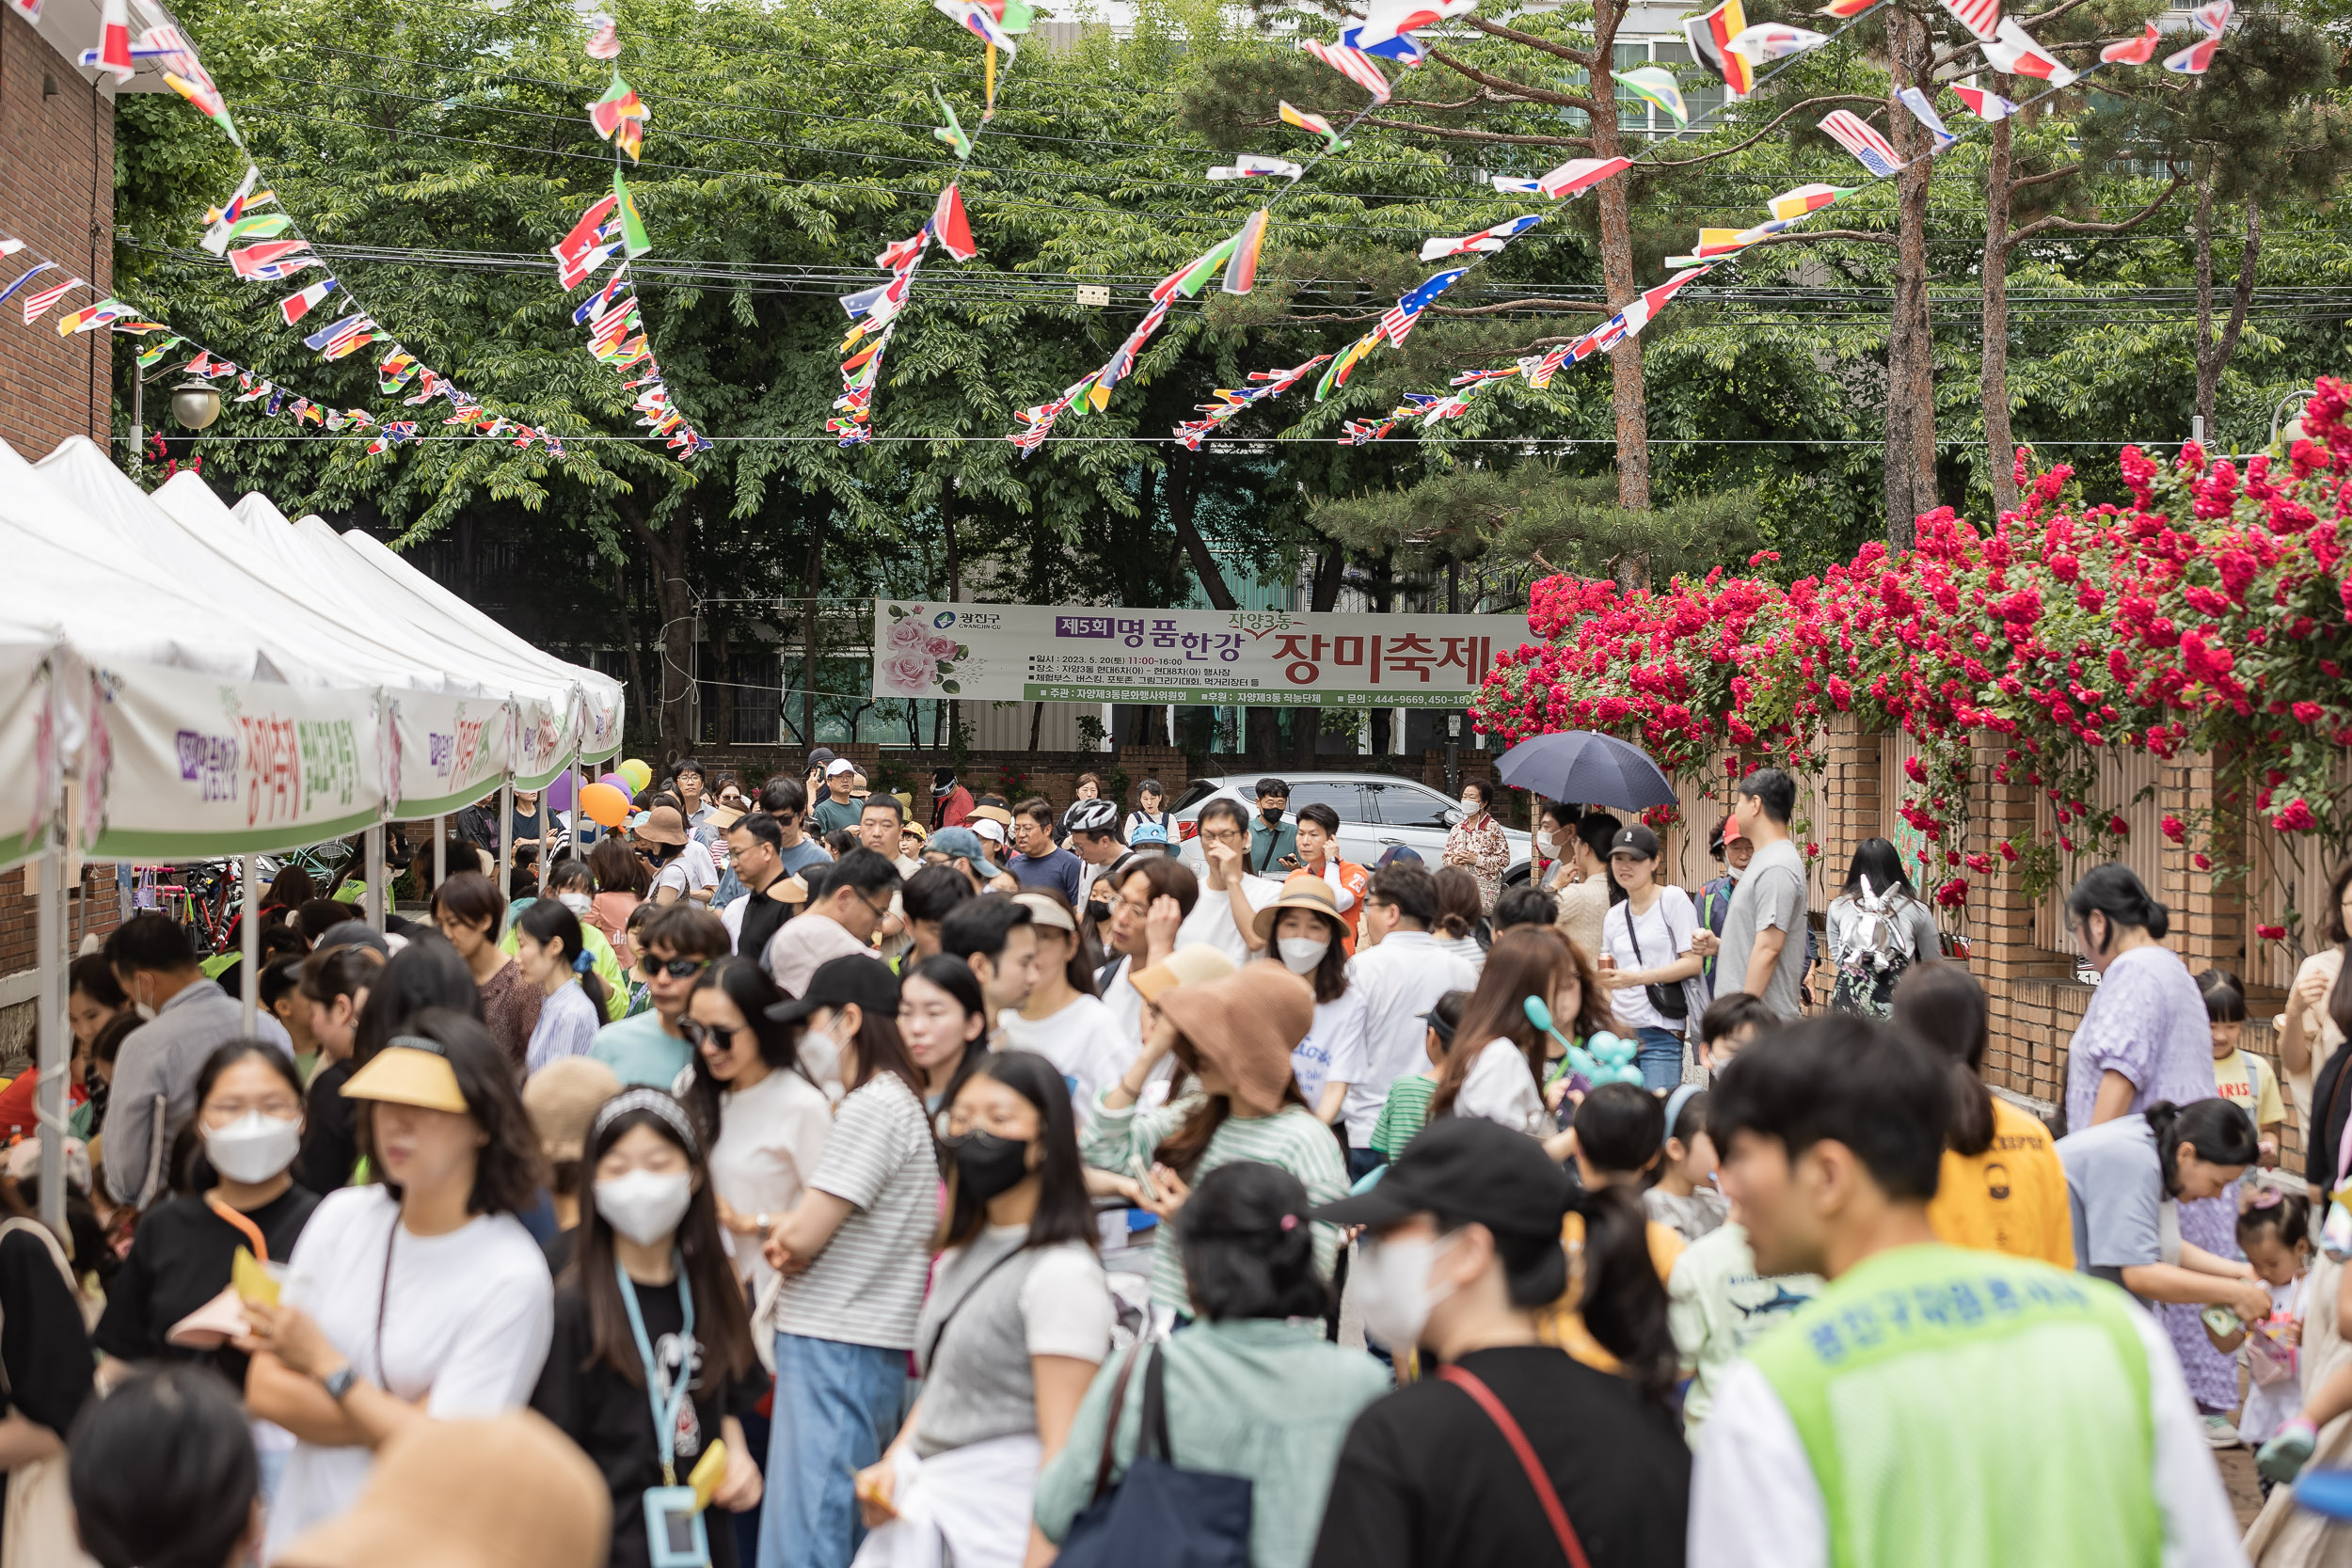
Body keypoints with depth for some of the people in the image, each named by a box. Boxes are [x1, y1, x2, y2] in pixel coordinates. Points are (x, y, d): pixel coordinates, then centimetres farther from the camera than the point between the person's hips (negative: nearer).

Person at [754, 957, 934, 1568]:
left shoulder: (873, 1106, -13)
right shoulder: (901, 1100, 18)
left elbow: (801, 1237, -16)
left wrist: (779, 1234, 5)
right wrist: (790, 1235, -3)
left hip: (834, 1354, -10)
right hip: (866, 1352, 10)